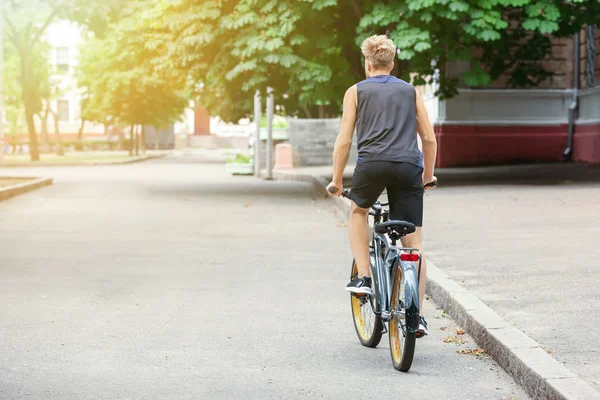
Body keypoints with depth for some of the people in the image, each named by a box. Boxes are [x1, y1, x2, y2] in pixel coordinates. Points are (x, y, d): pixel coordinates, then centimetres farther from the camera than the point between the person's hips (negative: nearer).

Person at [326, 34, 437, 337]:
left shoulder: (356, 91, 14)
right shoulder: (411, 91, 20)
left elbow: (344, 142, 9)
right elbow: (429, 138, 18)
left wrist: (336, 181, 17)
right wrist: (428, 175, 30)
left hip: (372, 164, -1)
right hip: (409, 166, 2)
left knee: (358, 211, 29)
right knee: (413, 242, 5)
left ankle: (364, 277, 16)